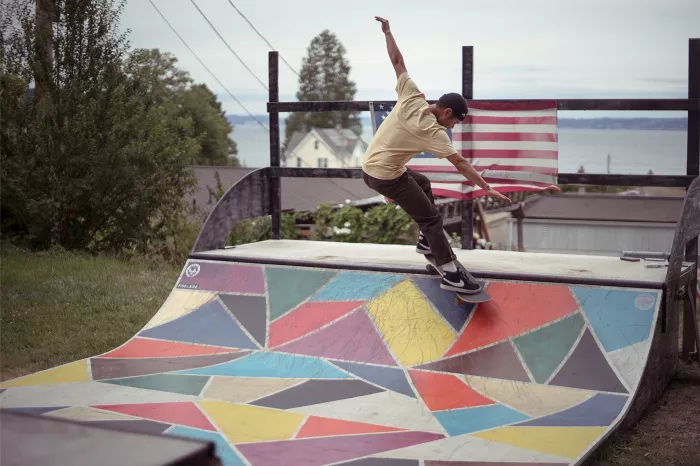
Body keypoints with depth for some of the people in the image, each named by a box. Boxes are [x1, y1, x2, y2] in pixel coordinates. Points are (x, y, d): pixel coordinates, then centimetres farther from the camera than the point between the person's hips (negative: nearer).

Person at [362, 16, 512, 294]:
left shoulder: (412, 97, -5)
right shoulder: (433, 131, -21)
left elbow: (397, 61, 2)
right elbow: (460, 164, -23)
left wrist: (387, 31, 11)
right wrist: (488, 189, -22)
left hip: (369, 167, 9)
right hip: (385, 177, -9)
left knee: (422, 184, 31)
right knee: (431, 218, -4)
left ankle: (426, 241, 36)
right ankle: (451, 276, -5)